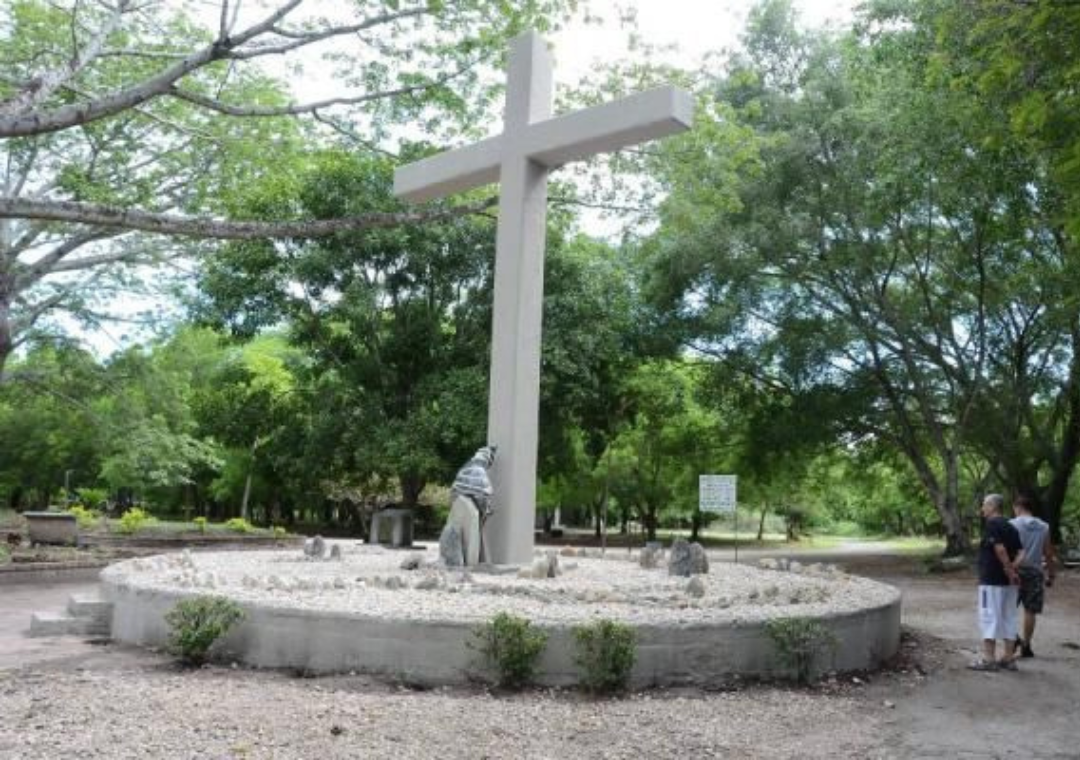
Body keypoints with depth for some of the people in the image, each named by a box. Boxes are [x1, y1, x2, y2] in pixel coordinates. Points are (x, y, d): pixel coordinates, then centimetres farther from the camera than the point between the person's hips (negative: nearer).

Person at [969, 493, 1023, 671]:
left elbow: (1000, 550, -22)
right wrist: (1012, 570, 0)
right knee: (1008, 617, 11)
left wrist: (1009, 571, -15)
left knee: (989, 617, -3)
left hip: (992, 581, -8)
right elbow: (1019, 553, 9)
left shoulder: (992, 524, -12)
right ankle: (1009, 658, 16)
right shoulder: (1010, 526, 14)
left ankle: (988, 659, -1)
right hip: (1009, 582, 8)